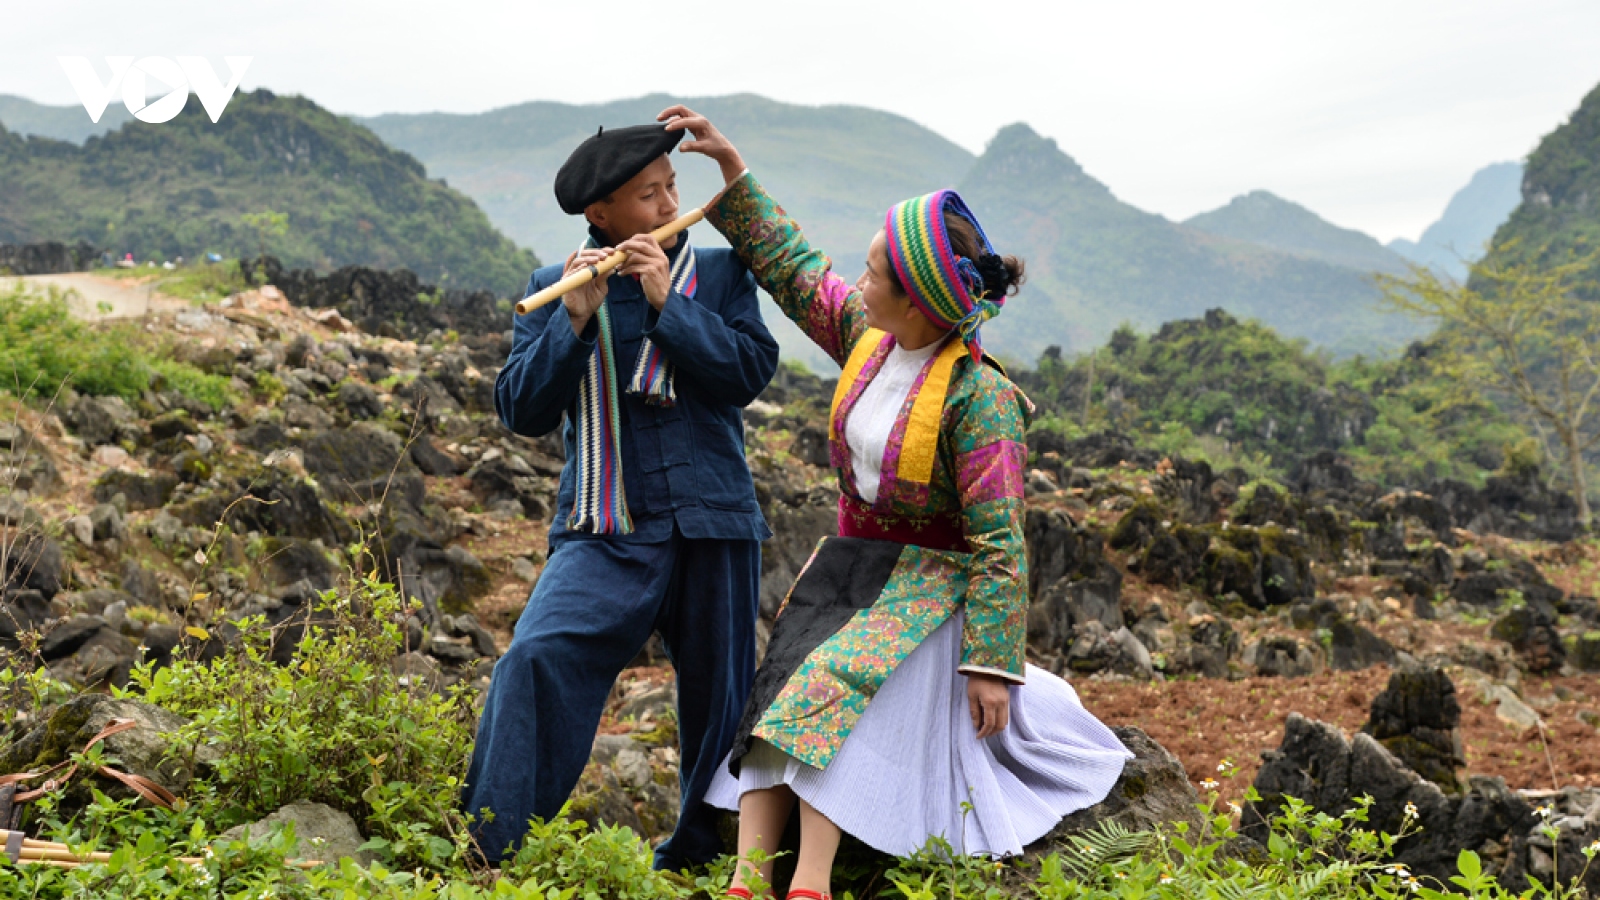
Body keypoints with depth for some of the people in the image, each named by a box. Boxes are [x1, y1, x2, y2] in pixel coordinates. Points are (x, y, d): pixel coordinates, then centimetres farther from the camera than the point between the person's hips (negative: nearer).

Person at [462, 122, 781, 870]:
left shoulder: (719, 273, 8)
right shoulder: (557, 287, 7)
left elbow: (749, 372, -6)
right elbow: (521, 410, -3)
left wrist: (667, 302, -12)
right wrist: (576, 320, -16)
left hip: (712, 527, 1)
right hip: (605, 535, -1)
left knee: (719, 708, 9)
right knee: (534, 661, -23)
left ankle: (698, 864, 30)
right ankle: (485, 857, -13)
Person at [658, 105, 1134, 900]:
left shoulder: (978, 397, -23)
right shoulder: (865, 334, -2)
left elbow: (996, 542, -22)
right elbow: (792, 267, 13)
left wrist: (991, 662, -22)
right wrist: (733, 170, 9)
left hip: (930, 580, -7)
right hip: (852, 559, 7)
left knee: (832, 686, -26)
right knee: (776, 690, -9)